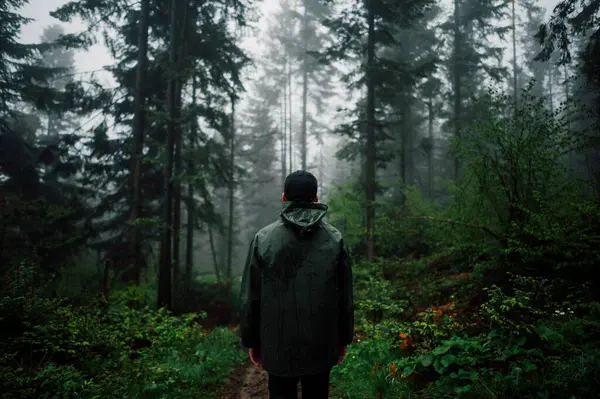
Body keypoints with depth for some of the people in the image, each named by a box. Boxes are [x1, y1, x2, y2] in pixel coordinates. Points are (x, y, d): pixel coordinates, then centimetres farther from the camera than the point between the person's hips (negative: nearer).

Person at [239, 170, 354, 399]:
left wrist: (251, 341, 8)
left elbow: (249, 296, -2)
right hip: (322, 345, 1)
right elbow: (345, 296, 1)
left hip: (278, 345, -1)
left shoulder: (264, 238, -4)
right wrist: (343, 340, 11)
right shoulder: (335, 239, -1)